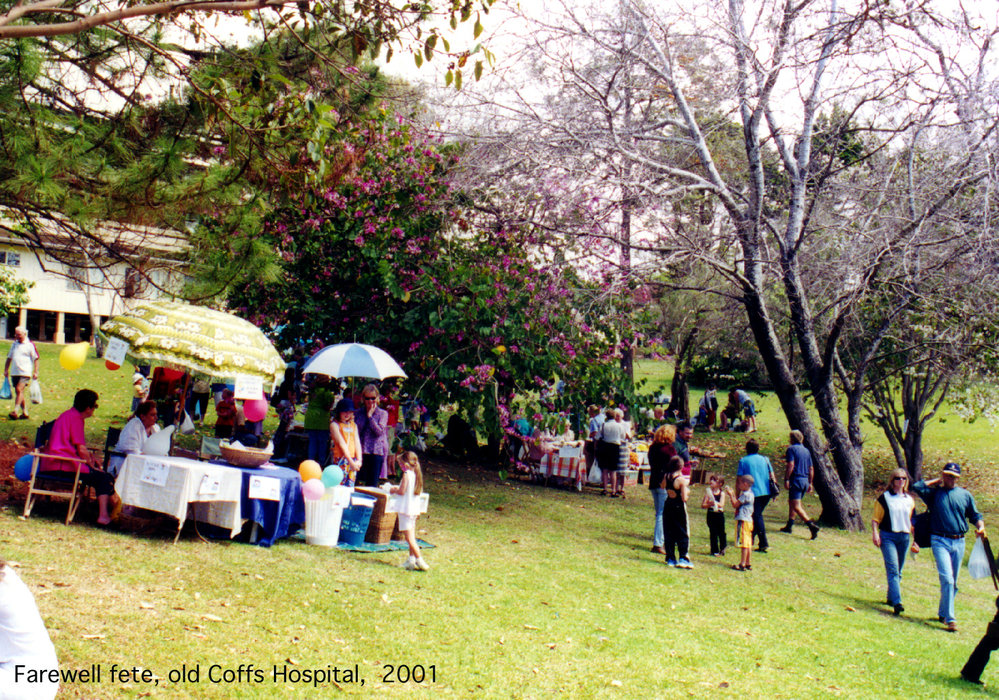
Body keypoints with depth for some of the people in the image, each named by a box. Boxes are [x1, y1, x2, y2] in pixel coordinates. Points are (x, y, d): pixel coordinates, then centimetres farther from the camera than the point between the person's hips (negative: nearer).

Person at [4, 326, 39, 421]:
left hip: (25, 372, -6)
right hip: (14, 373, 6)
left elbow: (36, 359, -1)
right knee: (19, 392, 6)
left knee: (19, 390, -17)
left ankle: (15, 412, -21)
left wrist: (35, 372, -7)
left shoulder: (30, 345, -1)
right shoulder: (14, 344, 15)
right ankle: (25, 412, 13)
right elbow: (9, 358, 23)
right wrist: (6, 370, 17)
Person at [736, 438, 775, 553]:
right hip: (766, 492, 5)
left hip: (753, 493, -5)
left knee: (757, 517, -3)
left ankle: (764, 544, -12)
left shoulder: (743, 461, 1)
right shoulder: (765, 459, 11)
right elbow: (772, 476, 11)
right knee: (757, 515, 20)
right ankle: (750, 538, 32)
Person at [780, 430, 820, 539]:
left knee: (796, 506, -11)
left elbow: (791, 465, -17)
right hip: (805, 480, 8)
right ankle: (789, 526, 26)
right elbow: (811, 469, 16)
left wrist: (786, 480, -15)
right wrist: (810, 483, 20)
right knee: (791, 502, 22)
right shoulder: (806, 450, 15)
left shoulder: (791, 449, -6)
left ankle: (811, 525, -26)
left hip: (796, 480, -8)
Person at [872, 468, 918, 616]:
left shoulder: (909, 500, 13)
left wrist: (915, 540, 20)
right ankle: (897, 602, -23)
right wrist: (875, 533, -12)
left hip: (904, 537, 5)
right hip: (887, 536, -5)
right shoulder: (884, 498, 0)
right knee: (893, 569, -15)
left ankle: (891, 598, 27)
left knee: (898, 571, 11)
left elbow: (912, 522, 21)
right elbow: (876, 519, 1)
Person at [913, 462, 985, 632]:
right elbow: (917, 487, -12)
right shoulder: (935, 493, 3)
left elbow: (974, 515, 16)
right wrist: (937, 481, 1)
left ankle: (943, 613, 27)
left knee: (953, 582, 11)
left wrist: (980, 526, -5)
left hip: (959, 542, 4)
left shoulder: (965, 495, 11)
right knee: (947, 578, -15)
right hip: (940, 541, -4)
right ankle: (950, 619, -16)